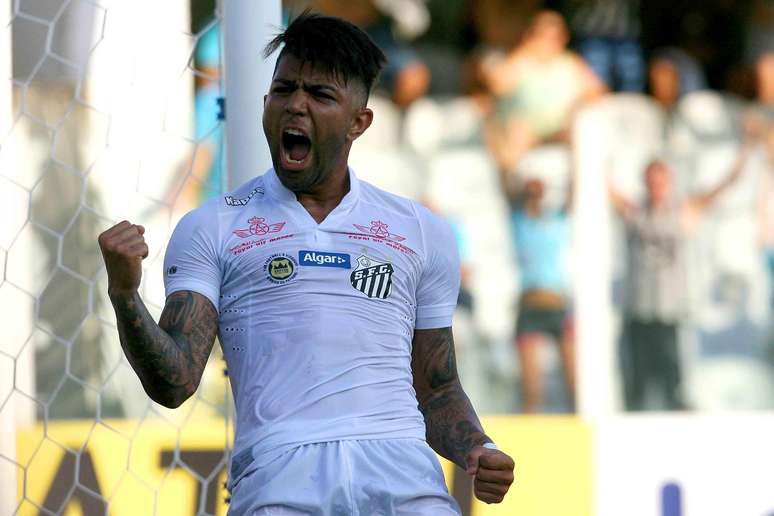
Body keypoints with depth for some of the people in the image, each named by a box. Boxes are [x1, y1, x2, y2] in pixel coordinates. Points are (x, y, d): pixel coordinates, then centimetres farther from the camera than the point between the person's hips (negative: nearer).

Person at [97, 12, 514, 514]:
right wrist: (124, 294, -12)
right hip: (280, 469, -2)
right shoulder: (212, 228, 15)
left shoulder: (421, 233, 22)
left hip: (401, 469, 2)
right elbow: (172, 384, 5)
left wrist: (478, 452, 5)